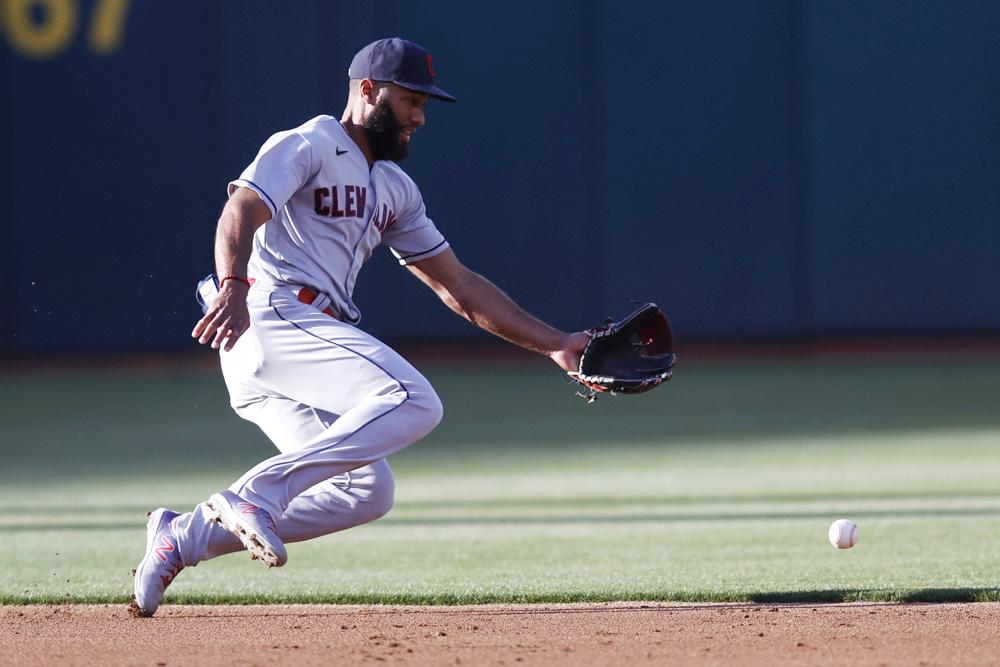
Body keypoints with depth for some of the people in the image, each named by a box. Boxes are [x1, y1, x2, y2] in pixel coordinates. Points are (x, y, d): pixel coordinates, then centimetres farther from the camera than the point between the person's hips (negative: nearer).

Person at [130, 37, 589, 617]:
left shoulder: (395, 189, 25)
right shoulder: (306, 148, -2)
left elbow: (457, 284, 26)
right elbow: (242, 212, -20)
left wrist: (555, 345, 18)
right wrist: (233, 288, -41)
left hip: (314, 334, 9)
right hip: (272, 314, -9)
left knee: (367, 492, 0)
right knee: (415, 402, -24)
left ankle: (184, 537, 3)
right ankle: (256, 496, -28)